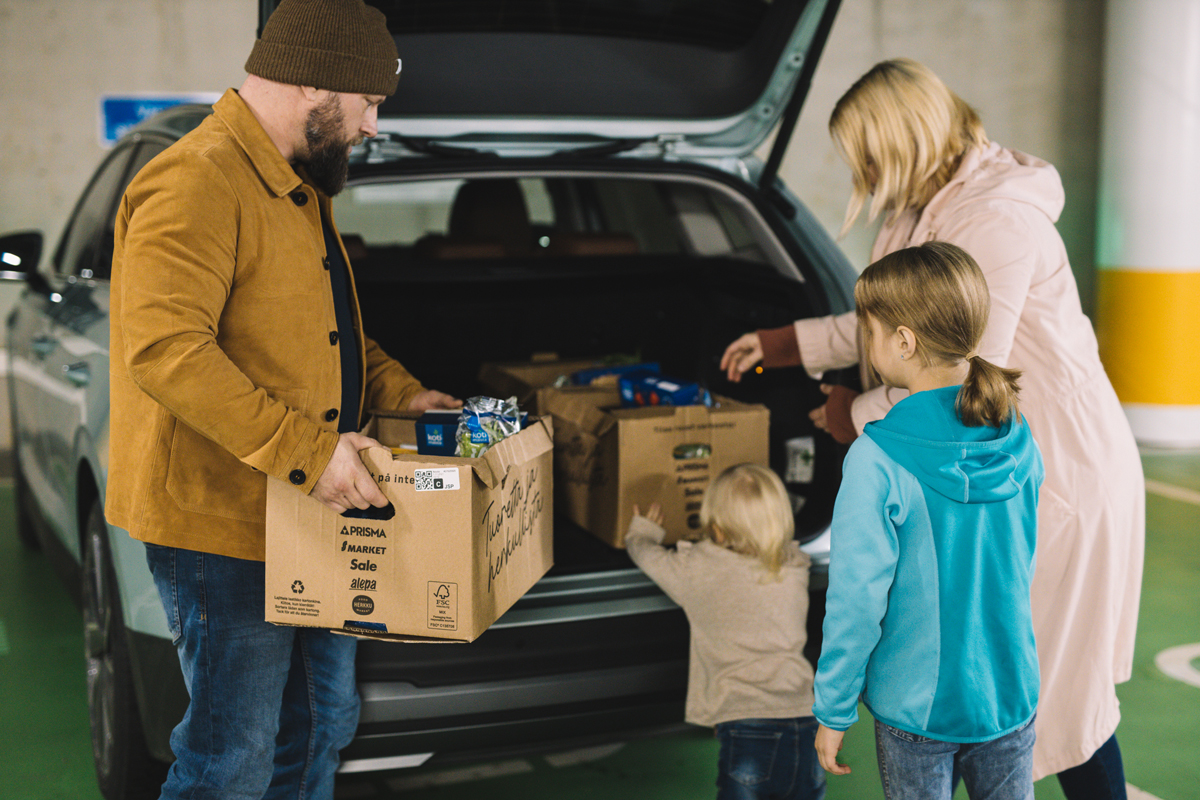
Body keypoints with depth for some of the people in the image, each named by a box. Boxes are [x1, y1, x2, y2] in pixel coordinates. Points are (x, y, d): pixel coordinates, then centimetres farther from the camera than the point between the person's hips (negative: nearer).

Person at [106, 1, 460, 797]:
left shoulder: (300, 186, 15)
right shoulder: (197, 181, -20)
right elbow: (165, 351, -30)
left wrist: (399, 389, 11)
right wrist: (306, 449, -31)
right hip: (220, 521, -10)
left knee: (323, 725, 21)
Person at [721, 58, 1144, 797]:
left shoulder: (997, 218, -22)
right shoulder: (934, 209, 9)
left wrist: (860, 414, -10)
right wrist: (781, 344, 22)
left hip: (1061, 471, -10)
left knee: (1060, 687, 1)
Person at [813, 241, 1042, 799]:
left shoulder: (877, 462, -21)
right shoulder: (1021, 448, -5)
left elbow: (857, 599, -17)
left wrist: (833, 712, -7)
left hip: (916, 705, -4)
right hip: (1010, 695, 4)